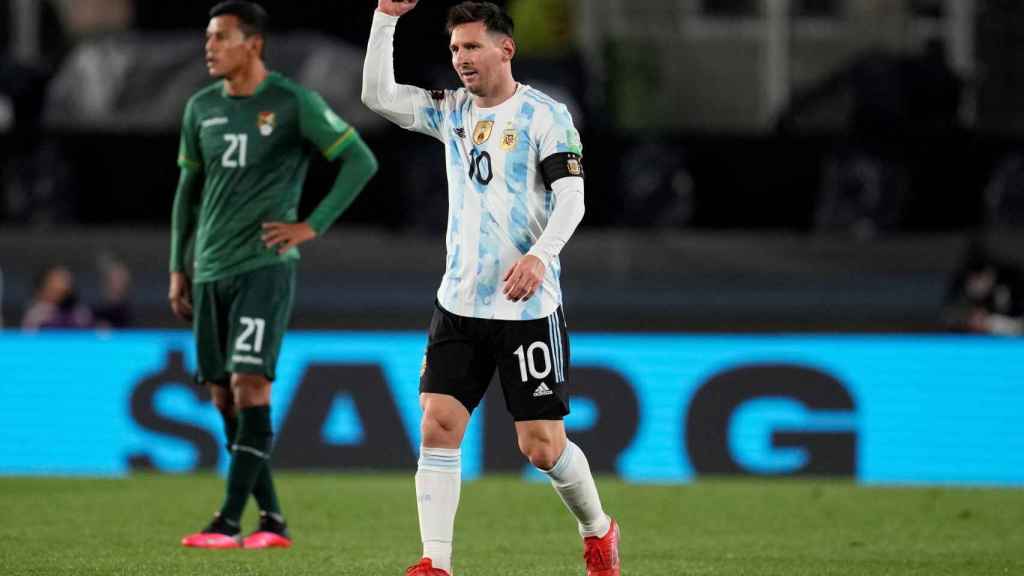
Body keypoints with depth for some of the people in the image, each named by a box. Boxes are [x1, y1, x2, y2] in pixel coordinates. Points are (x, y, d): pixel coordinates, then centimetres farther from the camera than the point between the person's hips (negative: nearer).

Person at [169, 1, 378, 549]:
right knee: (224, 397, 6)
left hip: (265, 265, -6)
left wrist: (312, 226, -10)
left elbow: (360, 161, -5)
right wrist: (178, 269, 15)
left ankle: (229, 522, -17)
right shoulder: (201, 108, 11)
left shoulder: (294, 103, -6)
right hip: (209, 272, 6)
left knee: (249, 386, -15)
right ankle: (272, 520, 15)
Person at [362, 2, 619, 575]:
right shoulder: (452, 111, 10)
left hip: (529, 308, -5)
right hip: (460, 306, 5)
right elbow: (377, 94, 5)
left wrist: (540, 254, -29)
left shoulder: (545, 115, -6)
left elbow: (571, 197, -13)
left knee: (543, 446, -3)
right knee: (438, 426, -9)